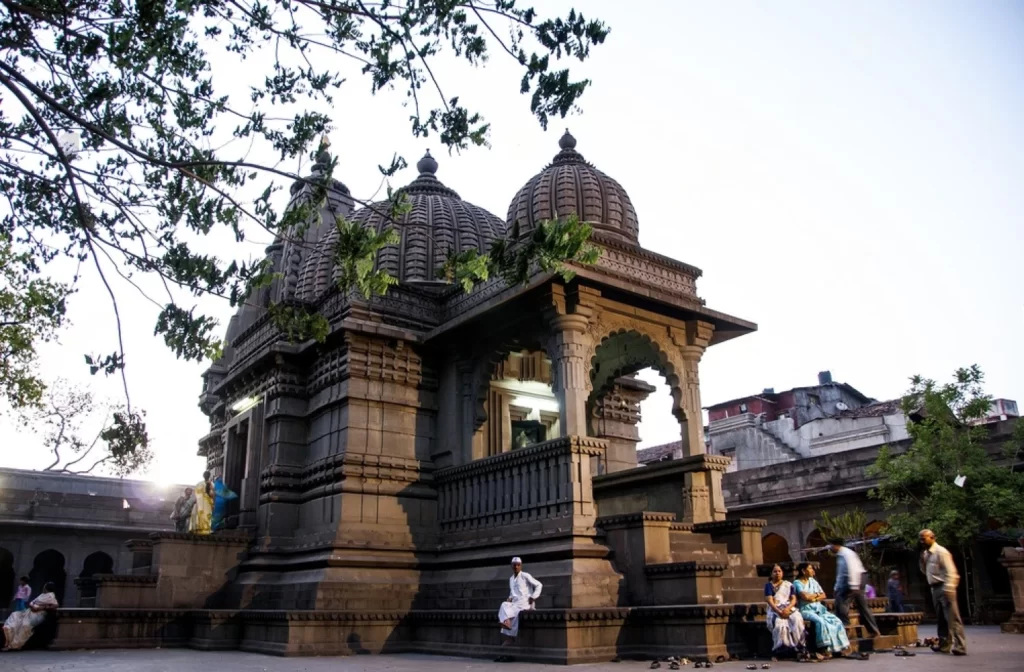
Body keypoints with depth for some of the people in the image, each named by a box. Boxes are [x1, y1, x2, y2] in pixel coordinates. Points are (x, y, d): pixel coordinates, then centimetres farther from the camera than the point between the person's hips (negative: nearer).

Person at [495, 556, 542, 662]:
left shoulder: (525, 576, 0)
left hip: (525, 603, -6)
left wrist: (533, 597, -9)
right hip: (515, 603, 6)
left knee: (513, 613, -29)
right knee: (504, 606, -25)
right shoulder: (511, 579, 19)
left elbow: (538, 585, -1)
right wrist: (510, 598, 8)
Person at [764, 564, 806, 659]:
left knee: (797, 620, -31)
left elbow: (794, 599, 8)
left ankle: (798, 648, -26)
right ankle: (779, 650, -29)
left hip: (789, 609, 2)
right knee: (780, 624, -34)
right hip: (775, 610, -2)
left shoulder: (789, 585, 19)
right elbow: (770, 601, -2)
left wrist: (788, 608, -12)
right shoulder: (769, 585, 11)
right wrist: (779, 612, -18)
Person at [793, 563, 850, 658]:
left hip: (819, 608, 7)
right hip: (806, 610, -7)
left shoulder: (813, 581, 18)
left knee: (836, 621, -15)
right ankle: (825, 649, -31)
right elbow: (805, 596, -17)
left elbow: (823, 596, 12)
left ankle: (838, 647, -16)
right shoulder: (797, 583, -3)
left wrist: (814, 599, -6)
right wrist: (817, 594, 0)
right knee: (820, 621, -33)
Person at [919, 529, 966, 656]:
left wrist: (948, 589, -25)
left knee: (952, 618, -10)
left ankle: (960, 647, -11)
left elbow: (950, 572, -18)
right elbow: (925, 571, 23)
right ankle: (944, 645, 22)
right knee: (941, 618, 15)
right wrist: (922, 561, 4)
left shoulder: (941, 552, -13)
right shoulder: (926, 554, 13)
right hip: (935, 588, 9)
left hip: (944, 587, -9)